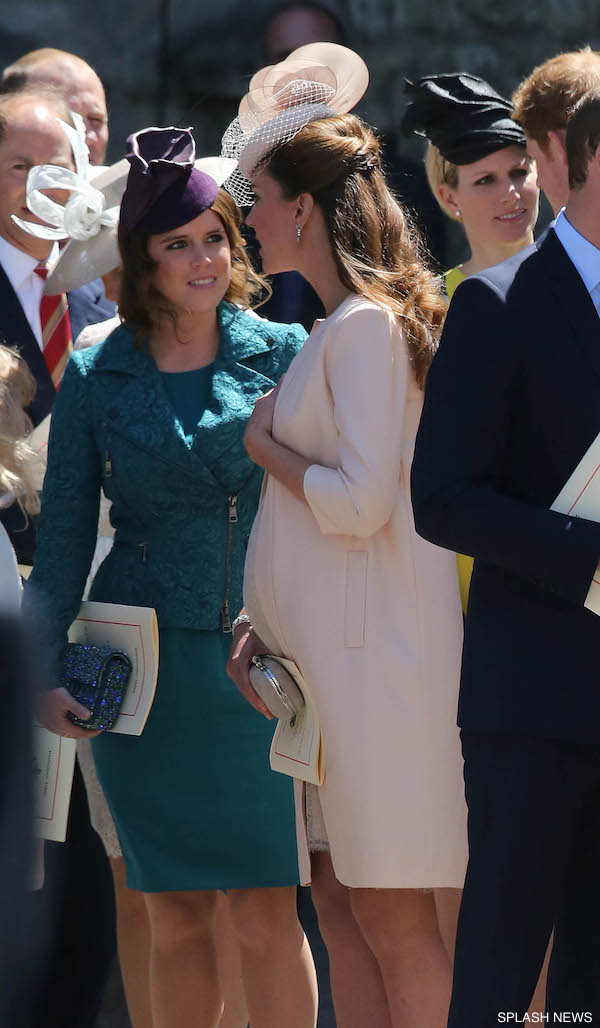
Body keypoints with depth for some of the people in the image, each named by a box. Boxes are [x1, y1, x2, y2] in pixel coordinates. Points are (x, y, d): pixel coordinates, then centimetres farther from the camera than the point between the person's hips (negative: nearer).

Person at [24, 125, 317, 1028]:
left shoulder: (284, 355, 3)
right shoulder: (96, 379, 5)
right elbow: (64, 537, 8)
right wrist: (47, 667, 0)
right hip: (143, 673, 1)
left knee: (268, 913, -4)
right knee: (176, 918, 5)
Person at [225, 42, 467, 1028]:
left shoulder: (367, 327, -13)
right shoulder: (337, 328, 16)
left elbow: (359, 504, -22)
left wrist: (266, 447, -5)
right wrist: (263, 621, 12)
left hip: (376, 649, -10)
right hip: (328, 646, 10)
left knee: (392, 912, -6)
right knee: (342, 904, 10)